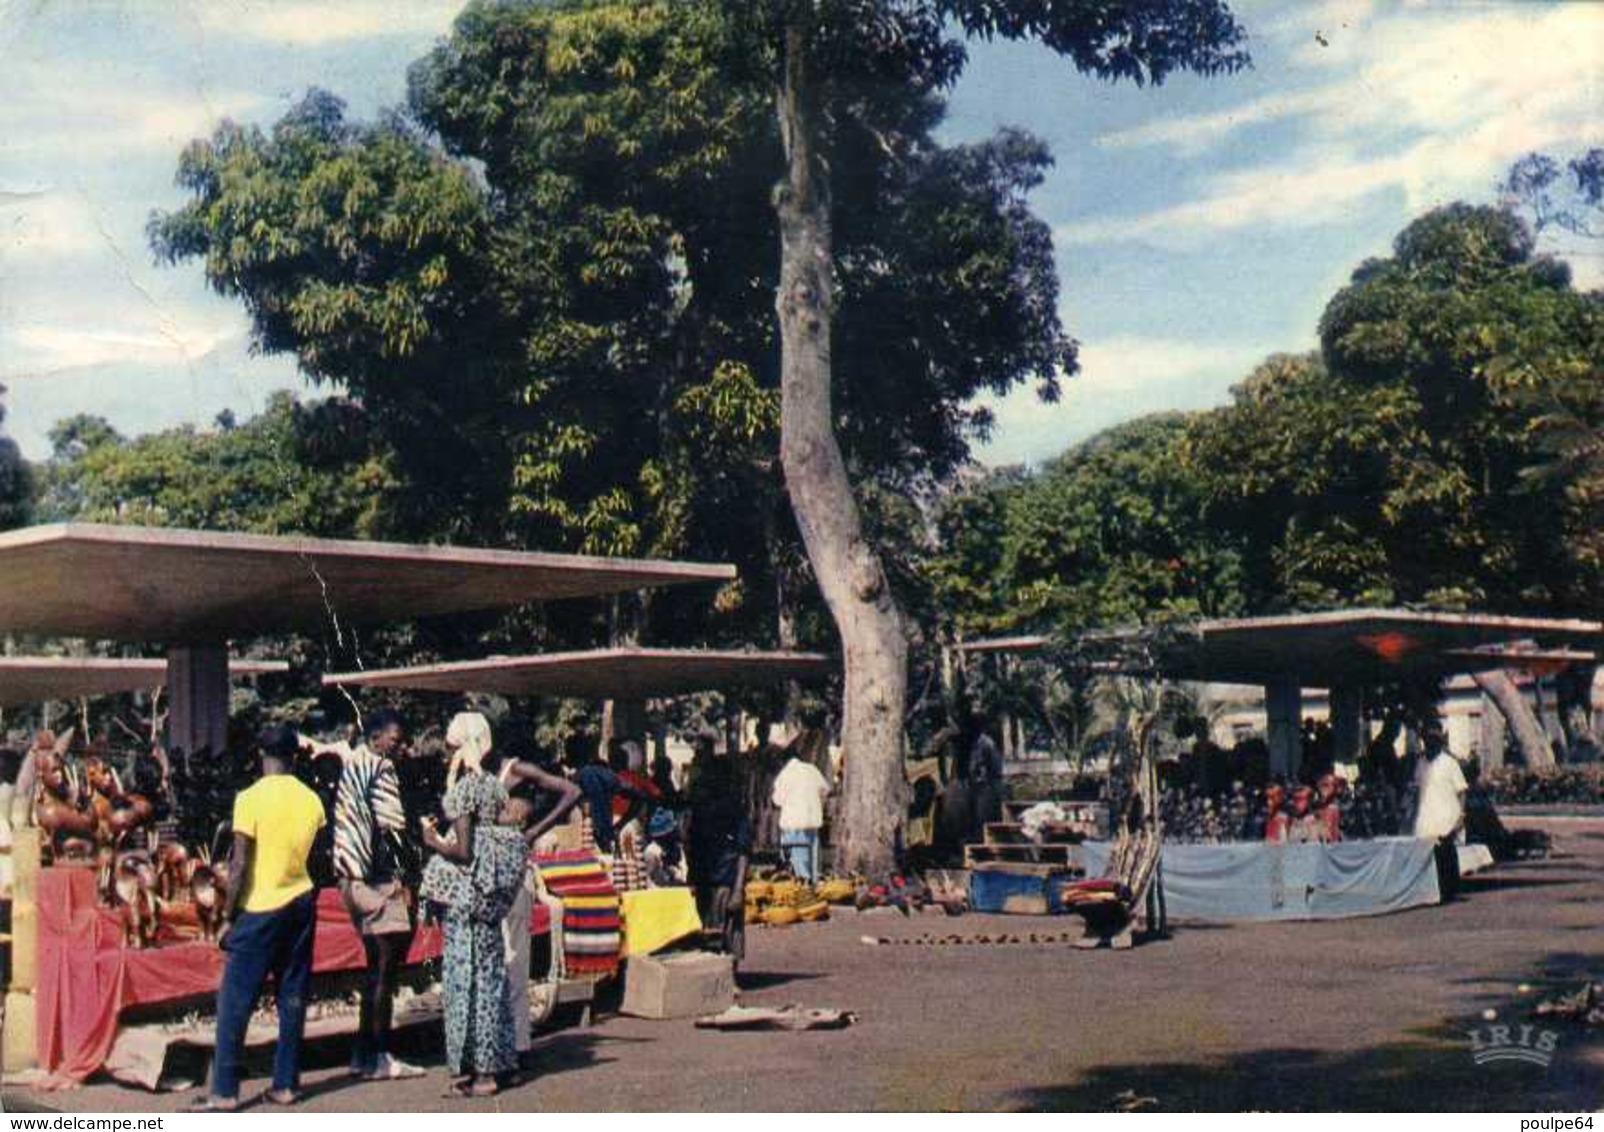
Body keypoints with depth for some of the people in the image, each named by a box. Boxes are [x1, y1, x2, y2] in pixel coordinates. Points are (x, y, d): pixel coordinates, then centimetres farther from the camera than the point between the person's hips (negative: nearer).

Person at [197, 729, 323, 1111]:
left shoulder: (251, 798, -12)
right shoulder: (312, 800, 3)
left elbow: (240, 865, -13)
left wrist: (229, 916, -5)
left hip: (261, 908, -5)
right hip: (301, 903, 5)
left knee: (235, 1001, 1)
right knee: (293, 997, 10)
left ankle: (225, 1092, 1)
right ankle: (286, 1084, 14)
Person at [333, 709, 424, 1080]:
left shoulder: (352, 765, 16)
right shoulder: (380, 769, -12)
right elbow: (390, 829, -17)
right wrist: (404, 880, -10)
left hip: (355, 878, 10)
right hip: (379, 879, -10)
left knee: (377, 966, 15)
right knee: (386, 967, -5)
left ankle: (364, 1052, 19)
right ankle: (378, 1058, -1)